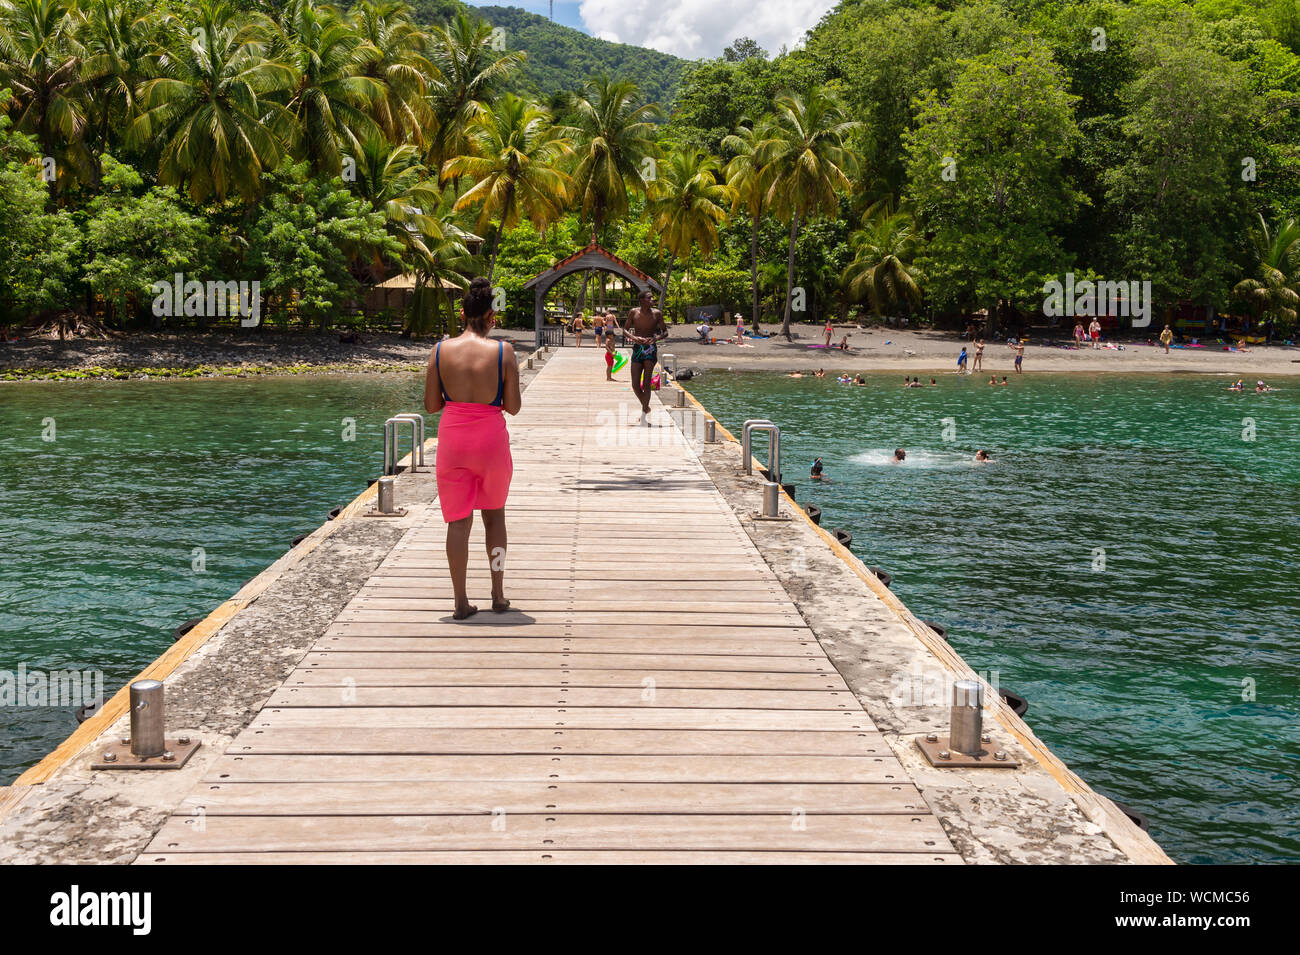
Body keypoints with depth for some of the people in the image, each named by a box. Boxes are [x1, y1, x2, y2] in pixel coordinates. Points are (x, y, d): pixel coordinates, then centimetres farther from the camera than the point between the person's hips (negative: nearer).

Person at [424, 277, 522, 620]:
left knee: (458, 521, 8)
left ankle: (461, 602, 9)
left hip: (452, 439, 1)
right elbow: (513, 407, -5)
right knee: (494, 515, 18)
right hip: (492, 437, -1)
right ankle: (498, 594, 22)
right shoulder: (503, 352, -7)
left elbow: (430, 405, 1)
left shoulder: (441, 350, -2)